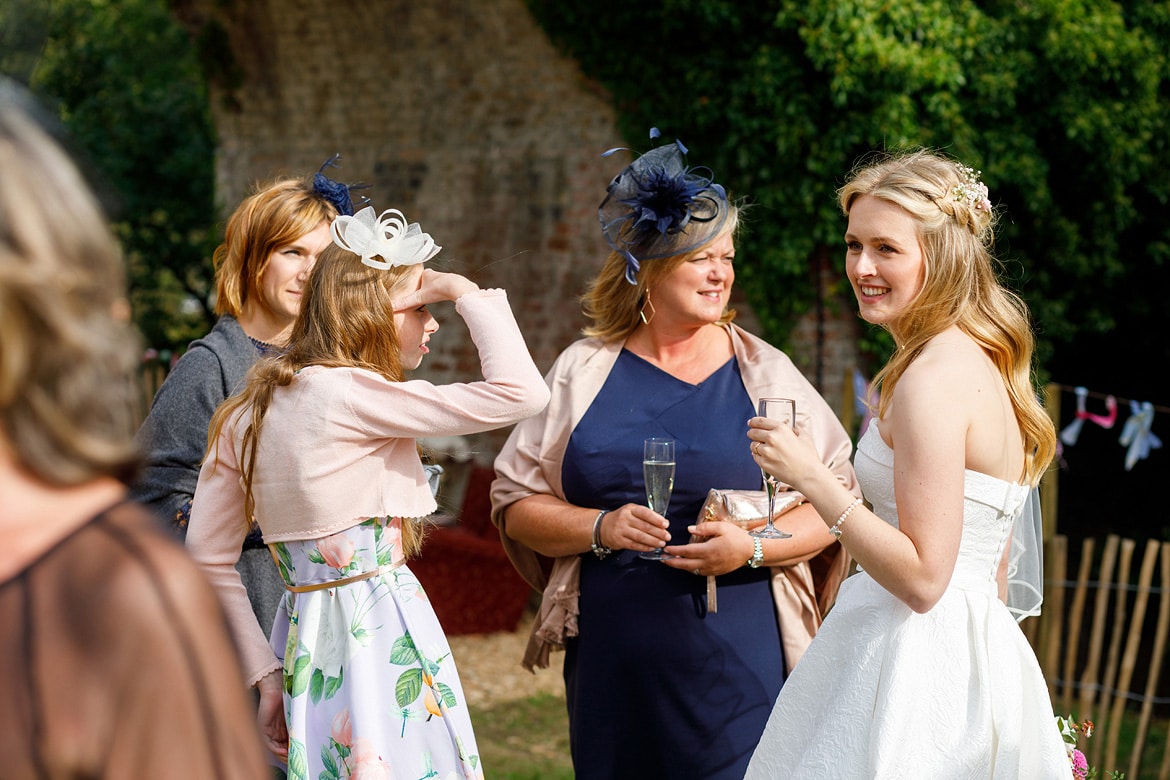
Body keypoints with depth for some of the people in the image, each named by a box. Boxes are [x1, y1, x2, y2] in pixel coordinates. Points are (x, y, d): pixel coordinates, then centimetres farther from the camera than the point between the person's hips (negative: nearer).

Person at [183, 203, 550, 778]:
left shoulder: (247, 412, 9)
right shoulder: (349, 392, -14)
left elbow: (207, 558, 11)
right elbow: (521, 393, -18)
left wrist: (266, 674, 13)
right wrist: (467, 294, -6)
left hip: (304, 640, 8)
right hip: (380, 638, -8)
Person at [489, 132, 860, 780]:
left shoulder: (765, 373, 3)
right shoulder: (583, 371, 6)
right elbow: (515, 503, 6)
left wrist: (755, 548, -14)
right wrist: (600, 527, -11)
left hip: (738, 661, -1)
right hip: (612, 660, 2)